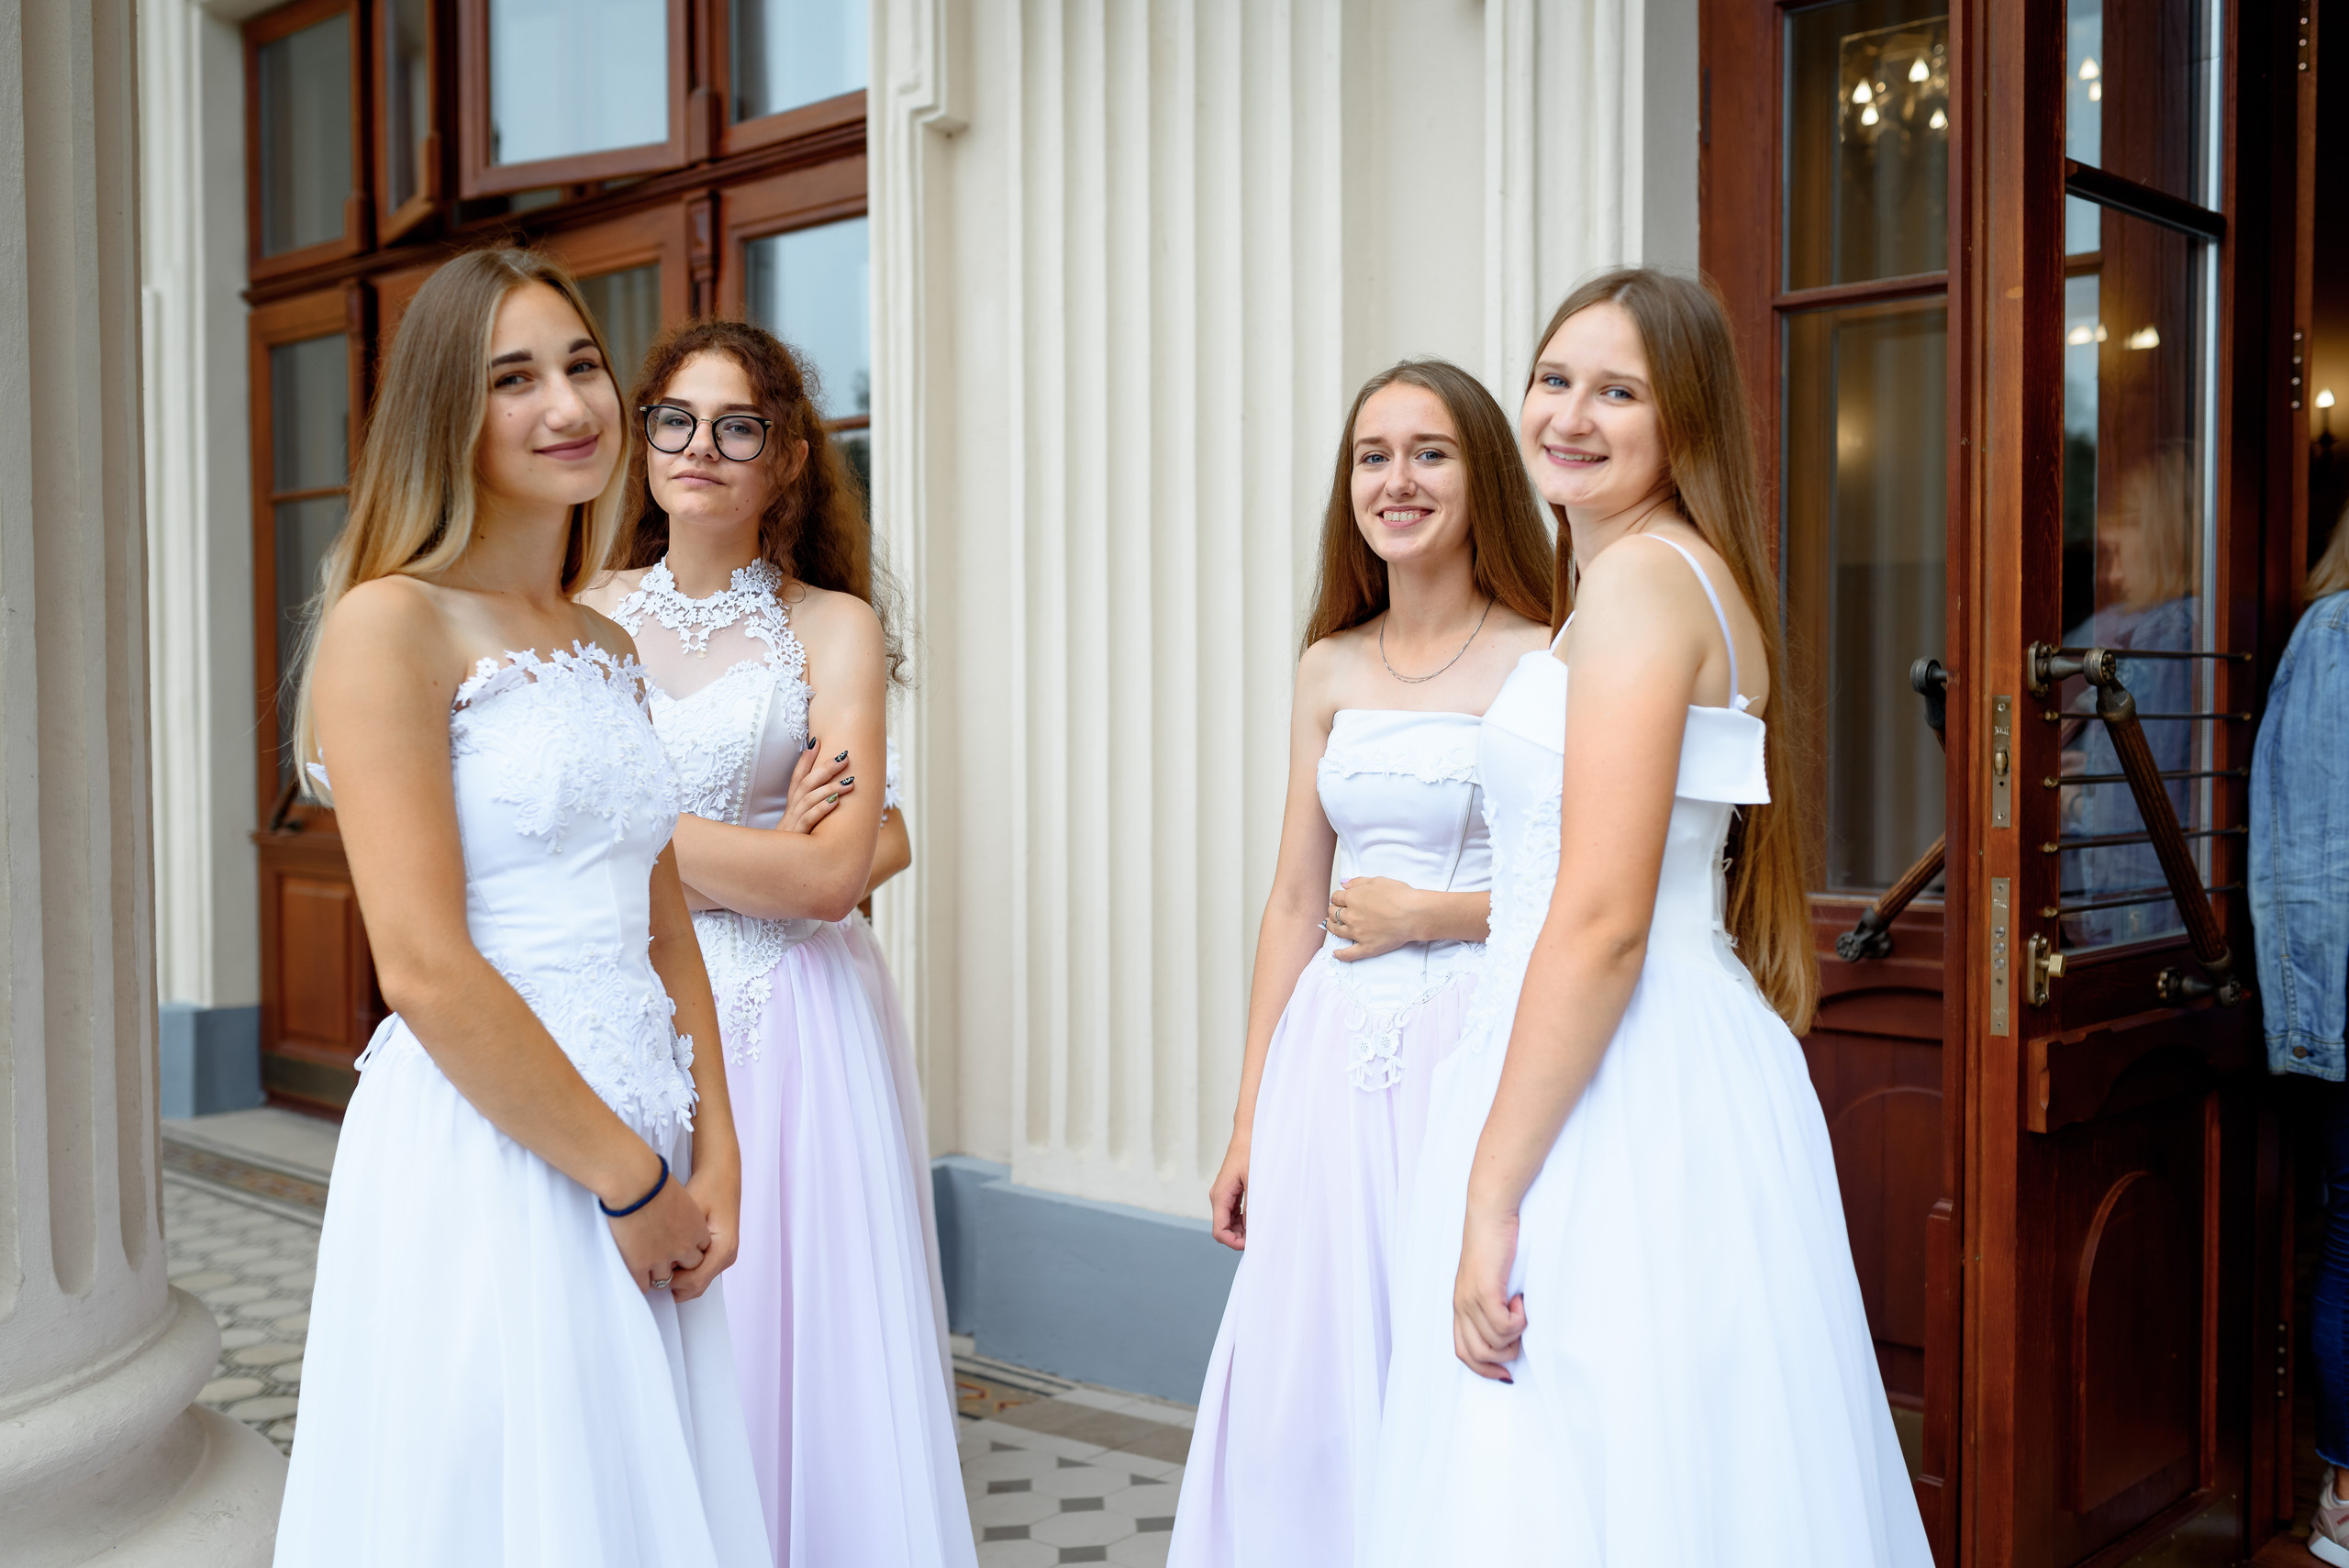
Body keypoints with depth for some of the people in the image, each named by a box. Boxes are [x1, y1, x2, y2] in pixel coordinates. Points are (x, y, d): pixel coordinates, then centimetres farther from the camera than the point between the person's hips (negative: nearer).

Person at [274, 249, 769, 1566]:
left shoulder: (611, 648, 14)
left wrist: (714, 1162, 3)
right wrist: (631, 1180, -11)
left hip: (645, 1173, 7)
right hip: (482, 1158, -7)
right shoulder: (392, 624, -9)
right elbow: (426, 970, -16)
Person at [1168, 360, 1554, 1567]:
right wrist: (1247, 1124, 10)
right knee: (1305, 1390, 7)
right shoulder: (1330, 670, 10)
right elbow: (1294, 901, 12)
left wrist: (1425, 911, -6)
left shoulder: (1544, 663, -4)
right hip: (1333, 1055, 5)